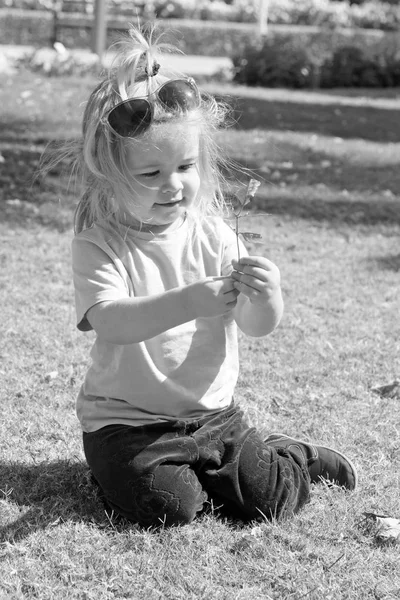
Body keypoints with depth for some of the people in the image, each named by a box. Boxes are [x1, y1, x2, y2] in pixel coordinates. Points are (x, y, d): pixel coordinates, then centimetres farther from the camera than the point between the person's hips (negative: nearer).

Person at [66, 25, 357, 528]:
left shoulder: (212, 236, -2)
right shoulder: (98, 244, -12)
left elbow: (257, 326, -7)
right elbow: (109, 322, -28)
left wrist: (265, 298, -32)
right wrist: (188, 303, -44)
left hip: (211, 412, 3)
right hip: (127, 421, -3)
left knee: (270, 499, -7)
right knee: (168, 507, -23)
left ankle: (293, 456, 26)